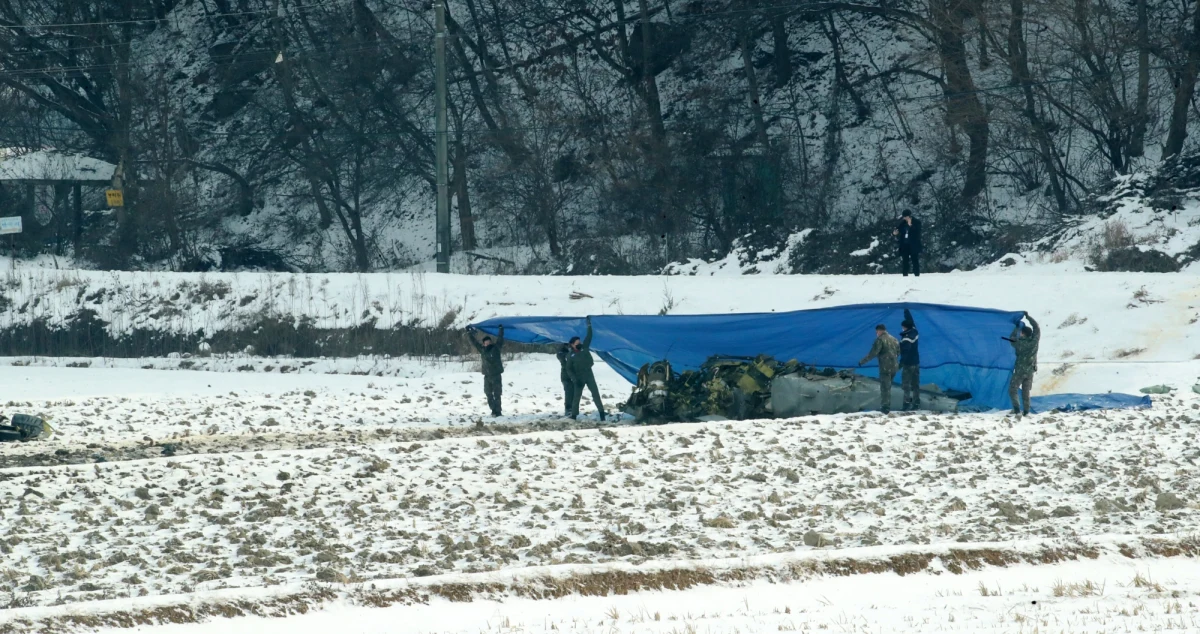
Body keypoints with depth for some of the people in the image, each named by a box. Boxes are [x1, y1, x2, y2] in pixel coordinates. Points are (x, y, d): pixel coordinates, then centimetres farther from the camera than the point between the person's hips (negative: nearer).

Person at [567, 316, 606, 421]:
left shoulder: (584, 348, 3)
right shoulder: (571, 356, -2)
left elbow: (589, 337, 2)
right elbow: (569, 369, -2)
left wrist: (589, 324, -4)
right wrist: (575, 380, -12)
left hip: (589, 375, 1)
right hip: (579, 378, -1)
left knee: (595, 393, -3)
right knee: (576, 396, 1)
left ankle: (601, 412, -2)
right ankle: (574, 414, 6)